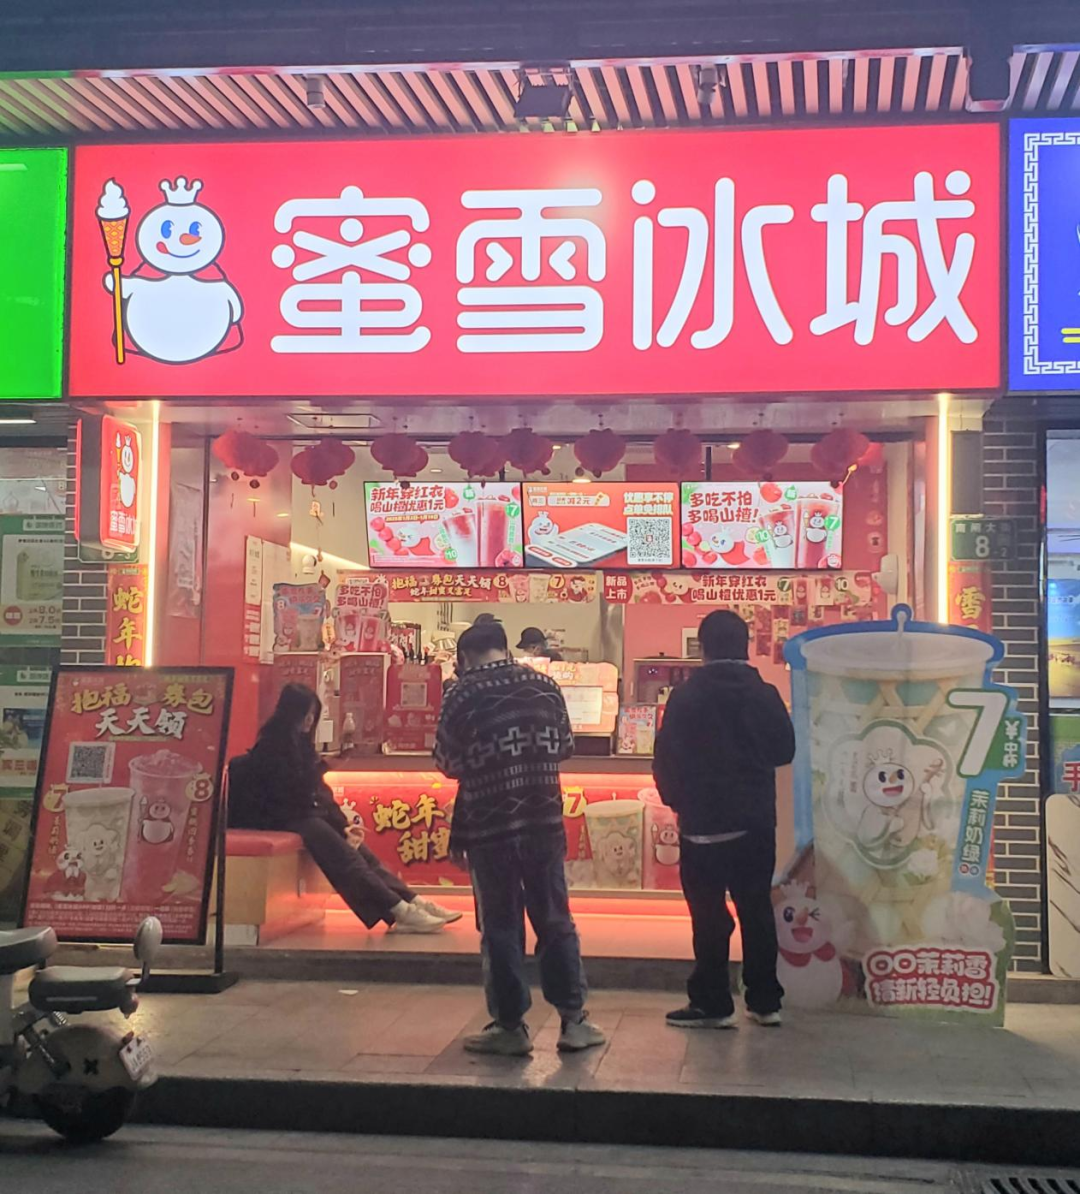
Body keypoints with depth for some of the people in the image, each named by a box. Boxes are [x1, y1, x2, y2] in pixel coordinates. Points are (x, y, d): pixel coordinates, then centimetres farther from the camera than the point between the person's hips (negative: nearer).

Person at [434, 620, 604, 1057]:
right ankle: (573, 1020, 14)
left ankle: (510, 1027, 9)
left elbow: (448, 763, -3)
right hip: (544, 822, 3)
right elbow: (565, 747, 11)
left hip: (489, 827, -3)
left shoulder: (462, 695, -7)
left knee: (500, 926, 6)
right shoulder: (545, 686, 3)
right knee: (555, 921, 11)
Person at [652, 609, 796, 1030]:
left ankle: (712, 1003, 4)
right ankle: (765, 1001, 15)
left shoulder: (686, 696, -9)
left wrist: (675, 800, 10)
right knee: (757, 908, 11)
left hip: (703, 822, -3)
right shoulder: (765, 695, -2)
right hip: (757, 821, 3)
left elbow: (665, 759, -7)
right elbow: (785, 750, 9)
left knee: (709, 912, 2)